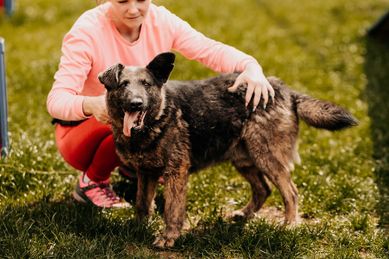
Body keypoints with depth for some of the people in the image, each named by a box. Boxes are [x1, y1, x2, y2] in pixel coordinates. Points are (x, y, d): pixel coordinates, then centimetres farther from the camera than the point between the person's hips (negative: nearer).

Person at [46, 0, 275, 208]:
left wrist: (251, 66, -37)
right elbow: (57, 101, -31)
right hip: (83, 130, -5)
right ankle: (91, 182, -6)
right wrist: (91, 105, -54)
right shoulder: (87, 30, -24)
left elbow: (211, 50, -16)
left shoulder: (160, 20, -11)